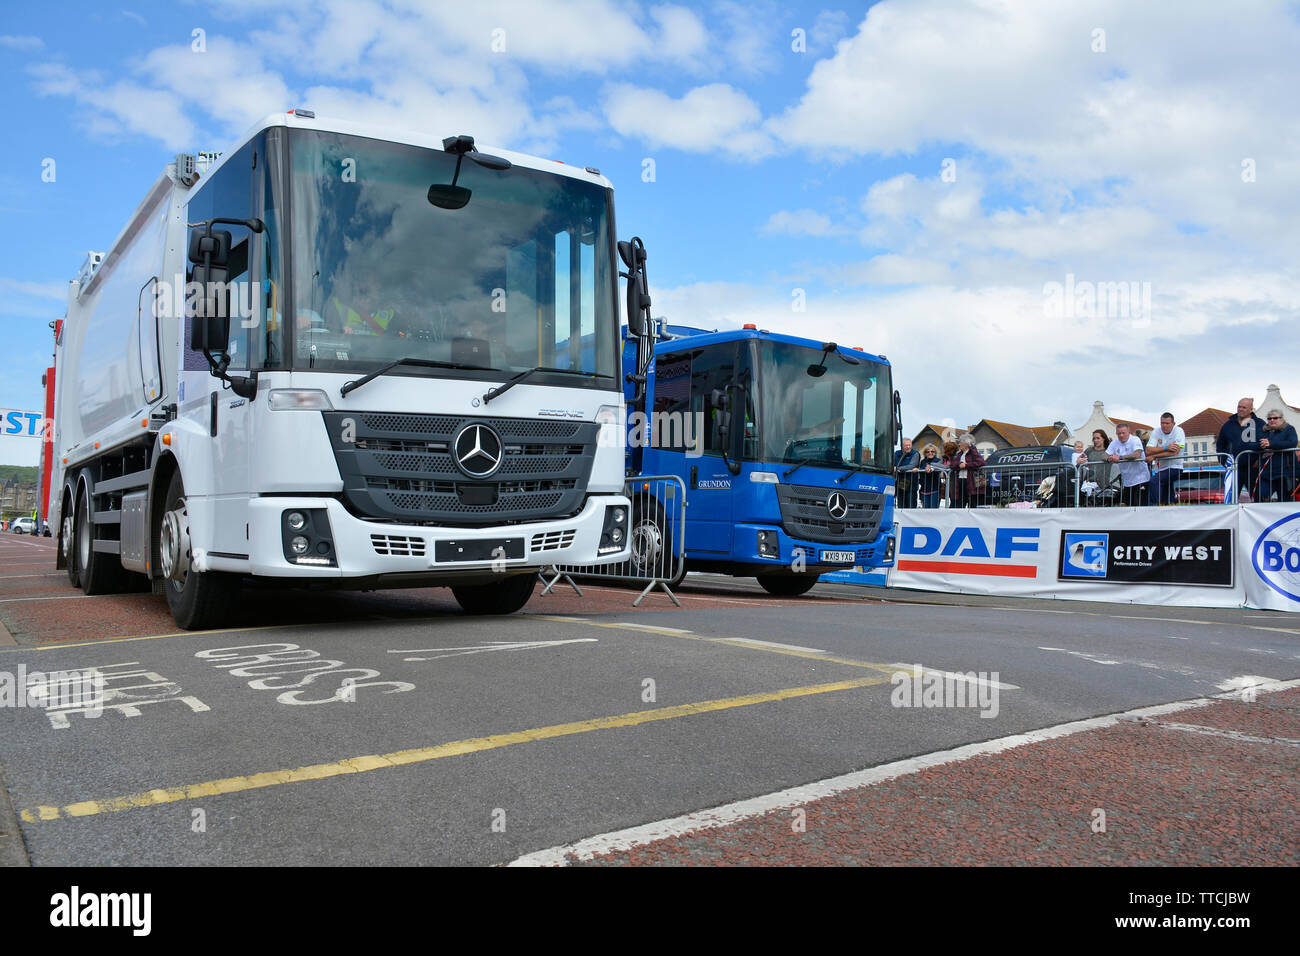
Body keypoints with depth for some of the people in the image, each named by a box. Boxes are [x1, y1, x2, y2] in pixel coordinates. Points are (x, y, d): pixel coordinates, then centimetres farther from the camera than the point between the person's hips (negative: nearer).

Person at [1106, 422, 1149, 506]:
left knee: (1139, 505, -9)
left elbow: (1137, 455, -23)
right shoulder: (1115, 443, 9)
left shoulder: (1135, 440, -7)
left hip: (1140, 479, -5)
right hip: (1126, 481, 6)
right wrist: (1109, 458, -21)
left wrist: (1119, 457, -27)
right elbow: (1105, 455, 3)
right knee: (1128, 505, 9)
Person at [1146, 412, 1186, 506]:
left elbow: (1174, 452, -22)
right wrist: (1166, 448, -24)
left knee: (1154, 482, -29)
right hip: (1160, 469, 5)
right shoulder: (1156, 432, 1)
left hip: (1174, 467, -5)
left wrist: (1154, 456, -20)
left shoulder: (1178, 431, -9)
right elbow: (1148, 451, -11)